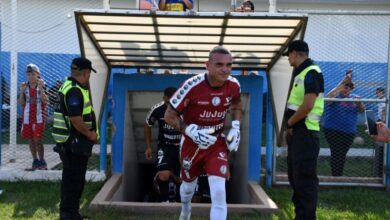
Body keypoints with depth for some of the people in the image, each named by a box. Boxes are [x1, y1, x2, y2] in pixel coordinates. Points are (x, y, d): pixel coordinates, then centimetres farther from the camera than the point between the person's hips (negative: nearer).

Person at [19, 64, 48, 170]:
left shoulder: (42, 86, -4)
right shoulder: (25, 87, 6)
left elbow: (45, 100, -17)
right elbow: (21, 103, 2)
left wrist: (41, 88, -25)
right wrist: (22, 91, -11)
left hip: (39, 117, -4)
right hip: (27, 118, 4)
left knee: (38, 140, -7)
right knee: (30, 140, 9)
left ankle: (42, 162, 5)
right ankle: (35, 162, 20)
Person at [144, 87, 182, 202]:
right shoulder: (157, 109, -16)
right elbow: (148, 125, 3)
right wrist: (148, 147, 4)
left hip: (183, 146, 1)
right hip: (165, 146, 0)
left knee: (181, 180, 6)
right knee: (164, 176, -23)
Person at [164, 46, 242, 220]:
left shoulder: (233, 85, -14)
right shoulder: (192, 86, -27)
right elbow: (169, 116, -17)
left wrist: (235, 127, -2)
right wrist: (191, 131, -30)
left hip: (217, 144, 1)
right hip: (192, 143, -1)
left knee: (219, 191, -16)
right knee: (188, 186, 22)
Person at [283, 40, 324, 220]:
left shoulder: (311, 73, -14)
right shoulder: (301, 73, 16)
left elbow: (307, 105, -24)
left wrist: (290, 123, -11)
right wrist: (290, 126, 9)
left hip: (305, 133, -10)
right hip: (296, 132, 10)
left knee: (305, 177, -6)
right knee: (295, 176, 17)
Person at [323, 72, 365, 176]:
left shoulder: (353, 97, 9)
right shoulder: (336, 96, -3)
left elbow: (361, 110, 0)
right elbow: (328, 97, -26)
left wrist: (359, 103, -23)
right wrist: (342, 83, -31)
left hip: (349, 132, 4)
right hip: (332, 130, -4)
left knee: (342, 154, 9)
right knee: (336, 153, -9)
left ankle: (339, 176, 19)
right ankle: (335, 176, -3)